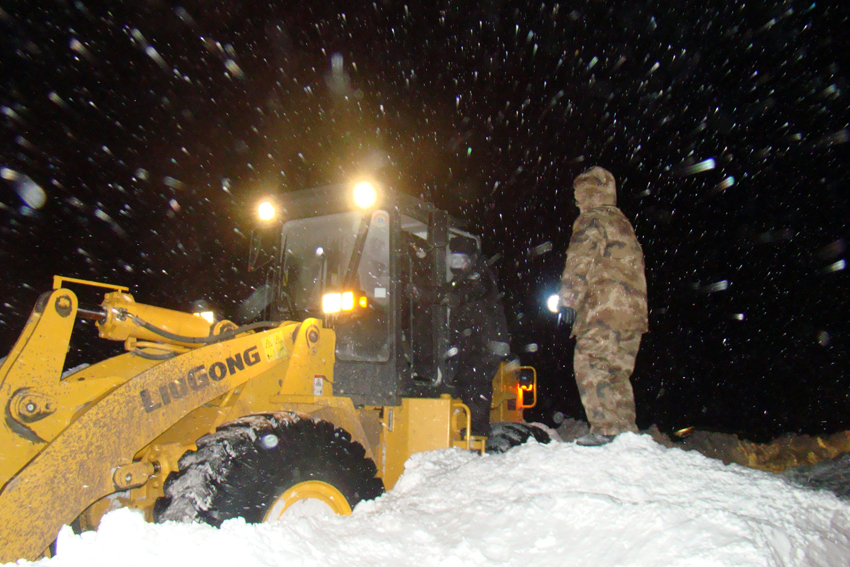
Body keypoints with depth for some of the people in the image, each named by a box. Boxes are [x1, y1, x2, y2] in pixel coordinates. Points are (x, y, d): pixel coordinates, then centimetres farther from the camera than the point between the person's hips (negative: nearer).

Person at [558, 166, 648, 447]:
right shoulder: (623, 223, 27)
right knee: (617, 370, 13)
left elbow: (580, 261, -12)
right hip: (635, 308, 9)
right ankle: (626, 430, 13)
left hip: (606, 306, -9)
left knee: (590, 364, -9)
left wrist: (568, 297, -10)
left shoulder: (593, 219, 0)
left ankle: (606, 428, -15)